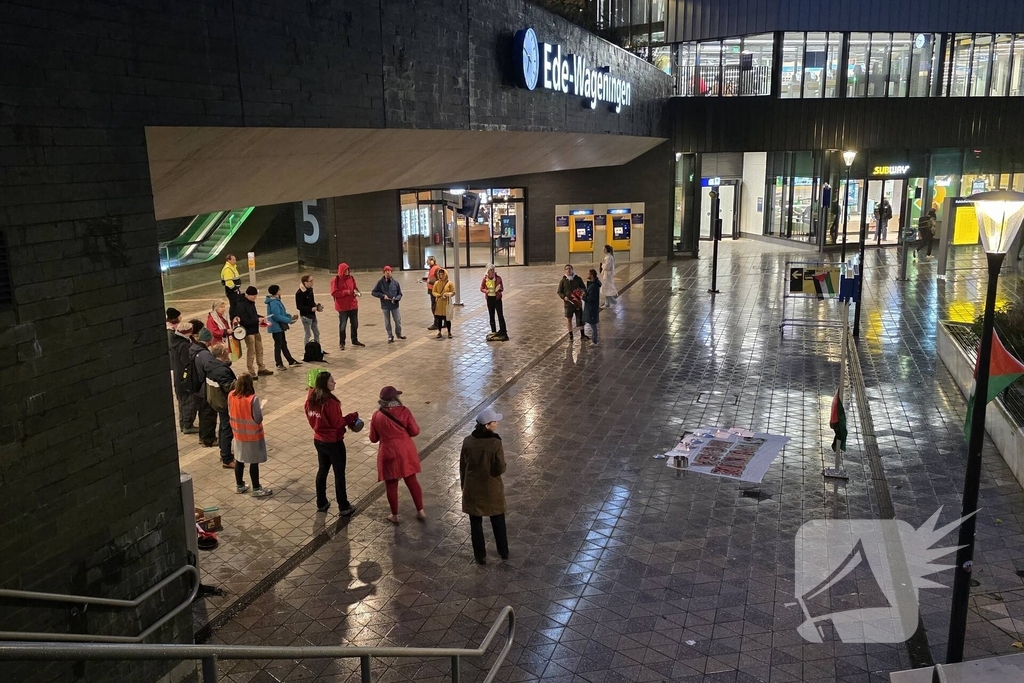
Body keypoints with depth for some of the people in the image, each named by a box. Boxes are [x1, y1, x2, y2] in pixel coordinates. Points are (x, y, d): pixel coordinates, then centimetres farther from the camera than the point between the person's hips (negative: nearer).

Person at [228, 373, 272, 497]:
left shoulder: (231, 395, -9)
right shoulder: (252, 399, -27)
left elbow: (230, 414, 4)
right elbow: (258, 419, -20)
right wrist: (260, 409, -2)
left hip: (238, 433, 6)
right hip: (253, 435, -5)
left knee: (239, 460, 20)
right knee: (254, 462, 7)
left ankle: (239, 486, 33)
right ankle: (256, 489, 19)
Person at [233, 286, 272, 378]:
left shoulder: (251, 303, 5)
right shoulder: (241, 305, -21)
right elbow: (244, 321, -25)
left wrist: (261, 317, 1)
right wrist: (257, 320, -20)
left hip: (256, 330, 9)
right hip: (248, 332, -9)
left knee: (259, 350, 17)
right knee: (251, 352, -1)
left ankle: (261, 368, 31)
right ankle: (251, 373, 8)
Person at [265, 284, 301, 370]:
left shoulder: (276, 300, 9)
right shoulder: (274, 303, -23)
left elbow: (282, 312, 15)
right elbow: (277, 316, -26)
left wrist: (290, 316, 1)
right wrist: (289, 320, -20)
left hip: (280, 326, 10)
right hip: (276, 327, -10)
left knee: (284, 344, 17)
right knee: (278, 345, 1)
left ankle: (291, 361, 27)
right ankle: (279, 364, 12)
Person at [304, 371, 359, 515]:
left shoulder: (310, 399, -3)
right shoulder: (330, 402, -27)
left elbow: (314, 420, 8)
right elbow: (338, 423, -20)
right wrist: (352, 417, -6)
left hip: (318, 440, 7)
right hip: (334, 442, -7)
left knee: (322, 470, 22)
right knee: (339, 474, 7)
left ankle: (321, 503, 33)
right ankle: (344, 507, 17)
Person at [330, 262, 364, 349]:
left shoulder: (351, 278, 5)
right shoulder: (336, 280, -11)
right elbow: (334, 293, -15)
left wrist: (356, 292, -6)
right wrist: (346, 292, -22)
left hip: (353, 305, 6)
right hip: (343, 307, -6)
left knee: (355, 324, 15)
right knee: (342, 325, 1)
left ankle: (355, 340, 31)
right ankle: (342, 343, 12)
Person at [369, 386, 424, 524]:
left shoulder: (376, 416, -7)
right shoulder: (404, 411, -11)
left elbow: (373, 439, 2)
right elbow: (415, 431, -5)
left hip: (388, 453, 0)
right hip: (405, 451, 1)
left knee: (391, 485, 13)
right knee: (412, 481, 15)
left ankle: (394, 515, 24)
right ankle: (420, 511, 25)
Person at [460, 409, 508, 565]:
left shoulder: (467, 441, -11)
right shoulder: (495, 443, -22)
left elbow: (462, 467, -2)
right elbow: (500, 469, -18)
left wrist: (464, 486, 11)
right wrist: (501, 466, 5)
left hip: (473, 489, 2)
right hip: (492, 489, -1)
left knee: (476, 524, 17)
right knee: (498, 522, 20)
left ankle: (480, 556, 28)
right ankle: (504, 552, 36)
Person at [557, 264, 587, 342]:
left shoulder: (578, 279, 2)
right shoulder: (563, 281, -1)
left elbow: (584, 288, 10)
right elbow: (559, 292, 2)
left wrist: (583, 292, -13)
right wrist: (564, 297, -16)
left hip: (578, 302, 1)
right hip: (568, 303, -1)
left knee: (580, 318, 5)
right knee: (569, 319, 6)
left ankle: (582, 335, 17)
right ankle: (570, 335, 18)